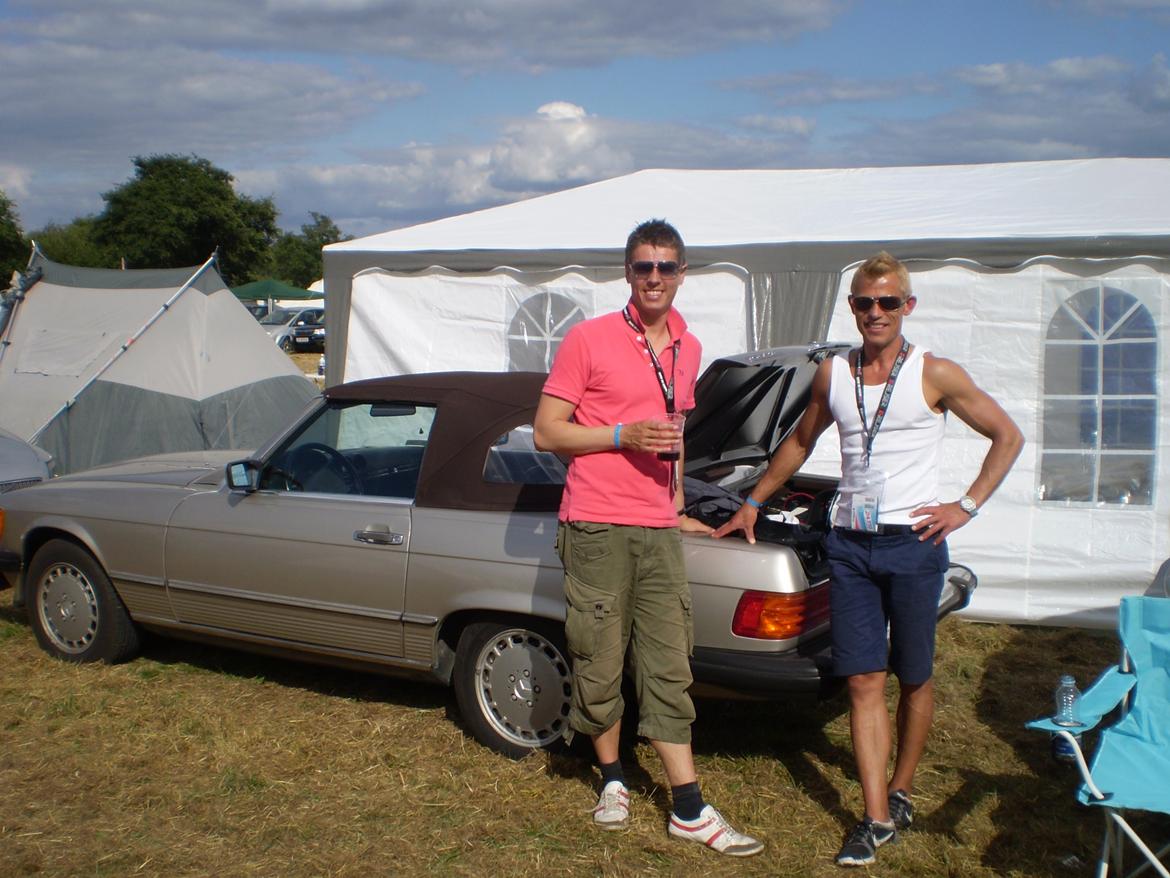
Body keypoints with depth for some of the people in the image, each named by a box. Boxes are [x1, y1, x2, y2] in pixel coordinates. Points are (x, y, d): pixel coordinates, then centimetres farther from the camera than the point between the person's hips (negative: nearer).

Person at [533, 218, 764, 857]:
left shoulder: (688, 348, 14)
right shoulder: (589, 339, -4)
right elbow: (545, 432, -4)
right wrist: (622, 435, -15)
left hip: (658, 530, 4)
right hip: (596, 527, -4)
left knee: (668, 668, 5)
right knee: (599, 662, 5)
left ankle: (689, 812, 10)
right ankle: (613, 781, 26)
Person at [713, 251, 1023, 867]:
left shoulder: (936, 375, -3)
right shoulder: (832, 374, 9)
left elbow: (1008, 437, 4)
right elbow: (800, 443, 23)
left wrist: (966, 506, -3)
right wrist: (753, 504, 25)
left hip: (913, 543, -3)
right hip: (849, 543, 3)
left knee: (914, 680, 9)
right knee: (863, 683, 0)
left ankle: (901, 793, 28)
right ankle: (877, 819, 5)